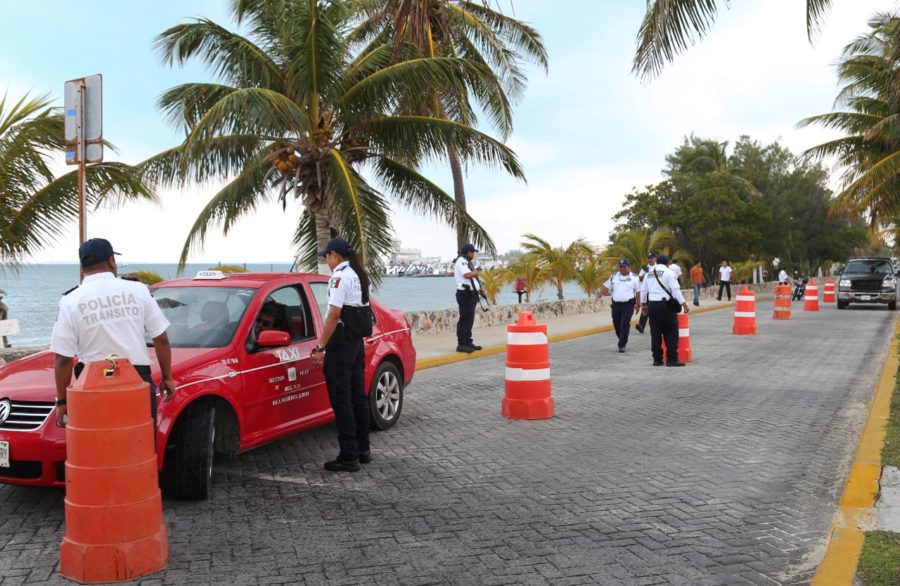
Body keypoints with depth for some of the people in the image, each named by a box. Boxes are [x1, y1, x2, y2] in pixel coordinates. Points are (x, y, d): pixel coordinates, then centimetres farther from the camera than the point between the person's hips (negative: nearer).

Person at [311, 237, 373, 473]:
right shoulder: (359, 275, 15)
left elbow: (334, 315, -20)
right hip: (357, 340, 9)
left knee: (341, 400, -4)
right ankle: (363, 449, 24)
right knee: (357, 395, 15)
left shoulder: (339, 277, -13)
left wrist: (320, 347, -18)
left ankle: (349, 457, -1)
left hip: (341, 342, -9)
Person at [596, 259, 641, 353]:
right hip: (616, 304, 4)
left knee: (625, 324, -11)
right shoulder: (614, 276, 9)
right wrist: (600, 295, -11)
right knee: (617, 324, 9)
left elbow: (638, 292, 4)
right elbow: (606, 286, 5)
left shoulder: (634, 277, 2)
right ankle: (623, 341, 30)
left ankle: (622, 345, -7)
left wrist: (638, 304, 2)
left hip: (628, 304, -4)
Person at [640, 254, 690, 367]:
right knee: (671, 332, 0)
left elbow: (643, 290, 15)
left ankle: (657, 359, 11)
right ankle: (672, 359, -3)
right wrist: (684, 304, -6)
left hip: (652, 304, 5)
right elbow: (675, 290, -10)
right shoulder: (668, 272, -5)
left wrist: (643, 304, 26)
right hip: (665, 305, -5)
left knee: (655, 333, 8)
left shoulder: (648, 273, 11)